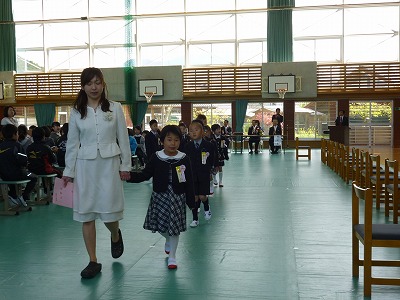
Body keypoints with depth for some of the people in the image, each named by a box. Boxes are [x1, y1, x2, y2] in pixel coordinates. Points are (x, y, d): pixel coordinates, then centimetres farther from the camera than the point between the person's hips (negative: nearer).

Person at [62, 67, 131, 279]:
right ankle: (93, 261, 14)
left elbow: (123, 138, 3)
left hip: (109, 164, -1)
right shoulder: (76, 112, 4)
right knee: (86, 213, 3)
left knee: (109, 211, -1)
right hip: (85, 165, 2)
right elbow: (72, 143, 6)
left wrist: (125, 165, 1)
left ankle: (116, 235, 36)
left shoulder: (115, 108, 1)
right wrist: (68, 171, 4)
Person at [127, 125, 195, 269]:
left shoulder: (184, 159, -6)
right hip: (160, 196, 1)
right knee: (161, 225, 9)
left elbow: (189, 182, -2)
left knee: (174, 227, 3)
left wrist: (191, 202, -2)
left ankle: (172, 257, 20)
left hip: (177, 197, -1)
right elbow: (145, 175, 0)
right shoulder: (156, 158, -3)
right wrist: (130, 176, -18)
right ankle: (168, 240, 44)